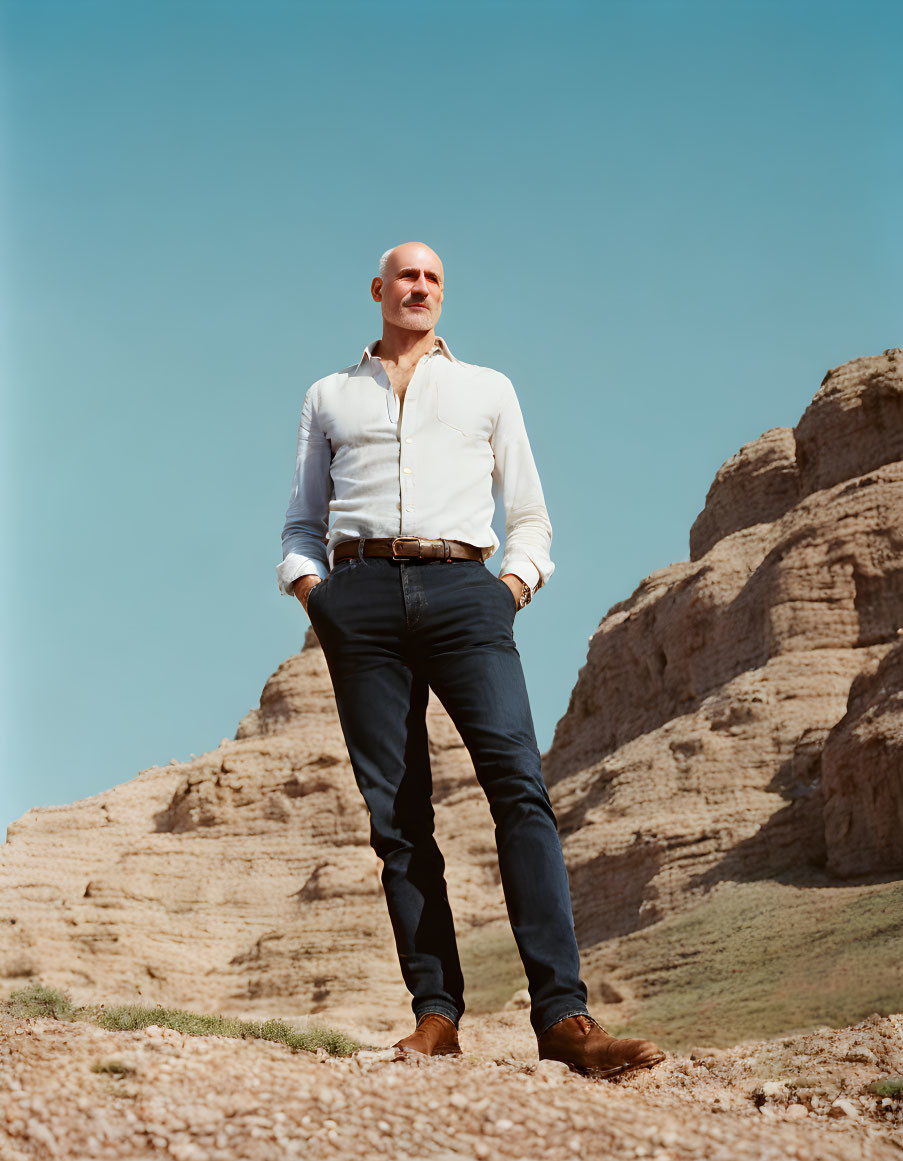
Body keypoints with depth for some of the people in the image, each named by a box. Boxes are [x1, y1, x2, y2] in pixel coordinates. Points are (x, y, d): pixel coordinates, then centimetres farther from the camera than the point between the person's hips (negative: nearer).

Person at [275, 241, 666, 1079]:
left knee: (518, 782, -18)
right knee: (394, 811, -6)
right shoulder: (331, 396, 25)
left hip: (460, 587, -1)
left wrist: (517, 580, 4)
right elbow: (302, 519, 25)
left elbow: (529, 515, 23)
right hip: (361, 594, 2)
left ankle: (562, 1015, -23)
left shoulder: (487, 389, 23)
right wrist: (305, 583, 4)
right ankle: (435, 1011, -5)